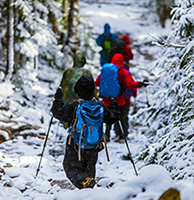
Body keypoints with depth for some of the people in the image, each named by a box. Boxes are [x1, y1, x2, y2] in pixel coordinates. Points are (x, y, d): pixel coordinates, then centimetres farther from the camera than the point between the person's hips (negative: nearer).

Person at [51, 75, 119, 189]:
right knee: (89, 168, 23)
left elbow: (57, 112, -7)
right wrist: (114, 109, 26)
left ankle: (84, 182, -19)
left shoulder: (73, 107, -19)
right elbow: (111, 119, 6)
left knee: (71, 167, 7)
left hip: (76, 145, -4)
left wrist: (58, 99, 8)